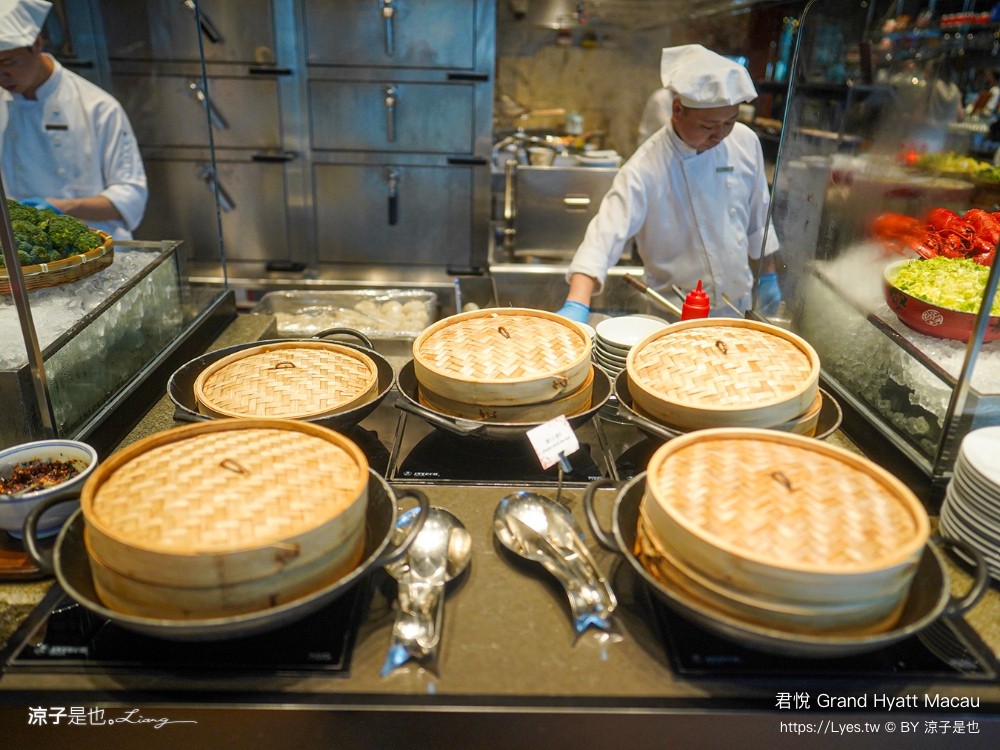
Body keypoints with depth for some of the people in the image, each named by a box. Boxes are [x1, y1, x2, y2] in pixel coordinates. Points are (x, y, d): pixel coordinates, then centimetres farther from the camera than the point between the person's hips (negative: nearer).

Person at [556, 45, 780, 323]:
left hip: (741, 305, 5)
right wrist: (577, 306, -49)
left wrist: (768, 276, 13)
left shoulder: (745, 141, -7)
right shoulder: (644, 170, -24)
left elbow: (758, 216, 6)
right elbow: (606, 234, -35)